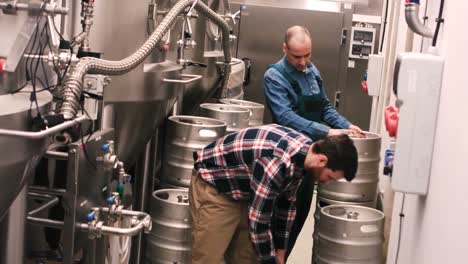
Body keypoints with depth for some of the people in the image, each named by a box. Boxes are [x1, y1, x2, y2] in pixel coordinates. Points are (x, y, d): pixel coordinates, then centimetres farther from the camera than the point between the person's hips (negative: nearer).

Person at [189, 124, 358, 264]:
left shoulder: (305, 150, -7)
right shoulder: (277, 162, -36)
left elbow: (286, 204, 5)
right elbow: (257, 220, -27)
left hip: (242, 190, 9)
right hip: (212, 186, -9)